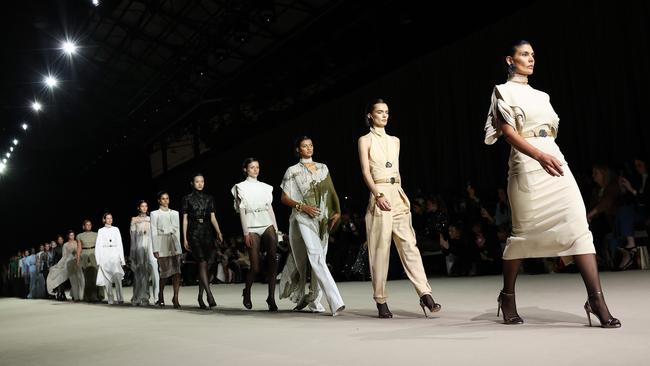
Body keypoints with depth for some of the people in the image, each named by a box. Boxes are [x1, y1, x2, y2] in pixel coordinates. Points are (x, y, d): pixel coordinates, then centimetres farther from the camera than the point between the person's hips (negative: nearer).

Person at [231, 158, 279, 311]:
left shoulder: (266, 187, 17)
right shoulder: (240, 187, 7)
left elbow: (270, 208, 16)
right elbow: (241, 210, 0)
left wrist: (276, 229, 8)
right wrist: (246, 233, -7)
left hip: (268, 225, 3)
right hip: (252, 228, -3)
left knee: (273, 261, -17)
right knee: (255, 267, -5)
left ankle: (271, 297, -15)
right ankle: (247, 292, 23)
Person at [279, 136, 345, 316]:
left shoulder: (323, 168, 15)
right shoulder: (293, 171, 4)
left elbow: (332, 192, 13)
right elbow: (284, 197, 2)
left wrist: (337, 211, -2)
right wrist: (302, 207, -12)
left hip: (322, 220, 5)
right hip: (303, 220, -5)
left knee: (319, 260, 6)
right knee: (316, 257, -18)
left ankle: (313, 299, 20)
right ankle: (335, 302, -25)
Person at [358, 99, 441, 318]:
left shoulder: (395, 141, 20)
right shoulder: (365, 140, 5)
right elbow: (366, 172, -6)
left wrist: (401, 195, 14)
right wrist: (378, 195, -19)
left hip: (398, 195, 5)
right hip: (380, 195, -4)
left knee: (409, 245, -5)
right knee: (380, 249, -4)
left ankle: (425, 294, -12)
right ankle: (381, 301, 1)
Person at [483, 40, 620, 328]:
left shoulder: (541, 96, 23)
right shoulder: (504, 91, 2)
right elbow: (507, 131, -12)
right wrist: (539, 156, -26)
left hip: (554, 158, 6)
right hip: (527, 164, -6)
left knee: (578, 225, -10)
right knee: (524, 232, -1)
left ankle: (596, 299, -13)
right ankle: (508, 296, 16)